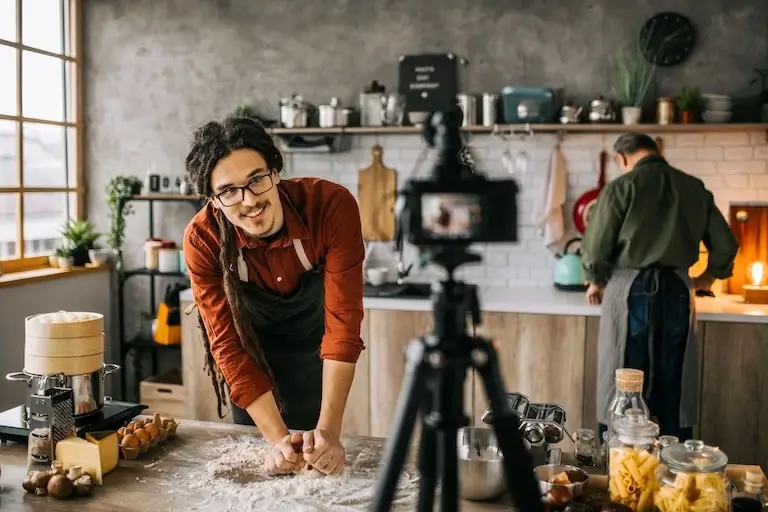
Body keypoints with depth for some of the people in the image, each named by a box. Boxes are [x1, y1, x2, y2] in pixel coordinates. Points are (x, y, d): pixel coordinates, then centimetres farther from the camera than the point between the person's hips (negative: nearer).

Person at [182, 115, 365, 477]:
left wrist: (328, 430, -38)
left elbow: (343, 322, -32)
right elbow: (227, 343, -25)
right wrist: (276, 438, -33)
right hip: (252, 356, 1)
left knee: (315, 455, 13)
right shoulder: (202, 239, -28)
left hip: (313, 350, 0)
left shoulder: (332, 206, -33)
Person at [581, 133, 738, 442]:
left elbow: (596, 248, -8)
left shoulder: (622, 187, -5)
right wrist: (707, 278, 27)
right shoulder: (695, 188, 9)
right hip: (677, 292, 4)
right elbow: (726, 246, 10)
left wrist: (597, 281, 11)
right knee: (675, 389, 12)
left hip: (631, 291, -4)